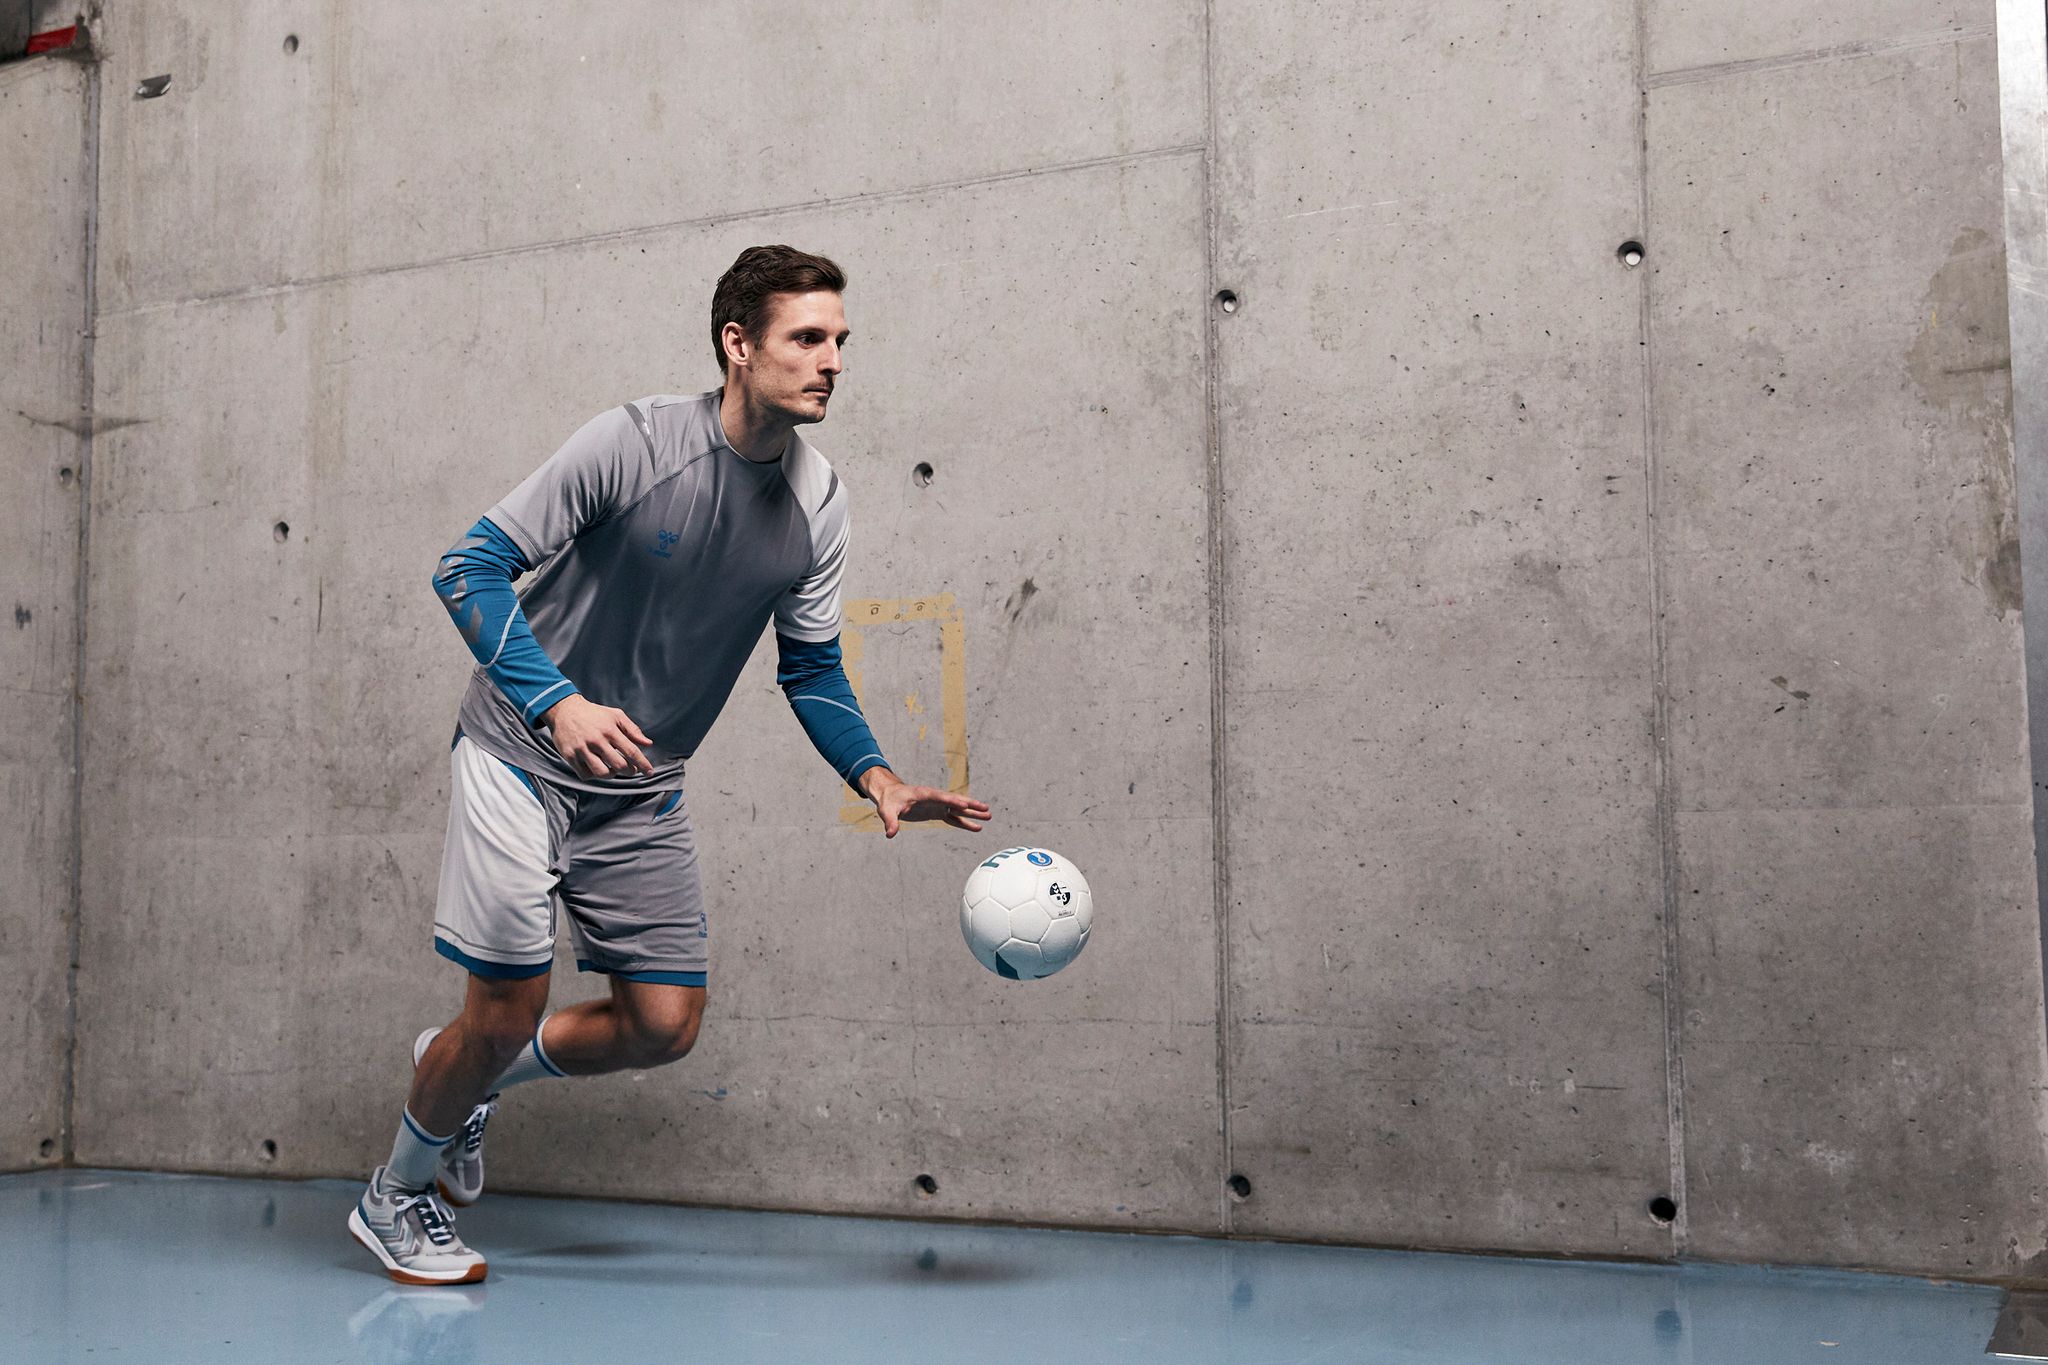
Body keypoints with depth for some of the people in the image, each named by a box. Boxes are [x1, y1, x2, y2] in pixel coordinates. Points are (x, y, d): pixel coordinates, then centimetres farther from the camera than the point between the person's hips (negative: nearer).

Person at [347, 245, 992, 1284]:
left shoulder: (817, 501, -4)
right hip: (519, 758, -5)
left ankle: (474, 1073, 30)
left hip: (643, 792, 5)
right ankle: (395, 1196, 24)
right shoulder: (633, 443, -19)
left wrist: (876, 778, -10)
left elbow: (812, 668, 7)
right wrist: (558, 703, -31)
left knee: (666, 1024, 2)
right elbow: (469, 570, -17)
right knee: (508, 1006, -5)